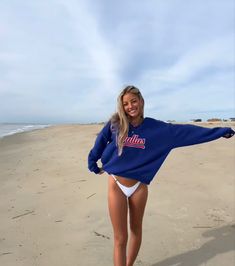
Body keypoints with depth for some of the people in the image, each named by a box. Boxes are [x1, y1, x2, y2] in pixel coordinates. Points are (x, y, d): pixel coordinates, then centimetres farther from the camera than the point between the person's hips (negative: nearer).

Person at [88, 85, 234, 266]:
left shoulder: (155, 128, -4)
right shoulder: (115, 124, -8)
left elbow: (185, 131, -3)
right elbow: (99, 143, 6)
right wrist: (93, 165, 15)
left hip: (139, 186, 2)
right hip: (116, 185, -2)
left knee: (136, 230, 20)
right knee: (120, 239, 4)